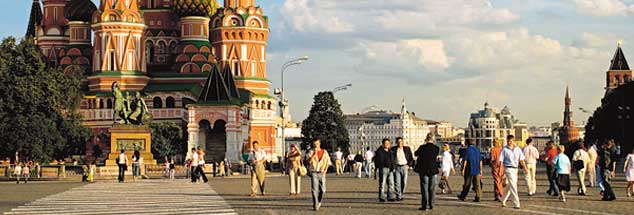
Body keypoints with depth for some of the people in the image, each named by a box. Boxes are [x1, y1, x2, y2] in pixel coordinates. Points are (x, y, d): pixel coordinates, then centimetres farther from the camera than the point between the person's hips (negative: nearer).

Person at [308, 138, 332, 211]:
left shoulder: (324, 152, 8)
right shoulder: (311, 152, 3)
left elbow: (328, 162, 15)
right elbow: (309, 161, -12)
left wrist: (326, 169, 0)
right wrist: (314, 154, -20)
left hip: (322, 173, 2)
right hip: (314, 172, -2)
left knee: (322, 190, 4)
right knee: (314, 189, -10)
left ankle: (319, 202, 30)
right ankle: (315, 205, -9)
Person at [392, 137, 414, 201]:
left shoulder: (407, 149, 6)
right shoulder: (393, 149, 3)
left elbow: (411, 158, 12)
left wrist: (409, 165, 3)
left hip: (404, 167, 1)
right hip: (396, 167, -1)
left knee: (404, 183, 1)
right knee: (397, 183, -8)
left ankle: (401, 194, 18)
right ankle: (398, 196, -6)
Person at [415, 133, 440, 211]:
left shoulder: (422, 147, -12)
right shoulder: (436, 148, -5)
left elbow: (416, 153, 5)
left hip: (424, 170, -3)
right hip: (433, 170, 3)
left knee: (424, 188, 1)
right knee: (431, 188, 12)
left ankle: (424, 205, -2)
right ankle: (431, 205, 15)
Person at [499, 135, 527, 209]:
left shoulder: (517, 149, 7)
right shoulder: (504, 149, -5)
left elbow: (521, 159, 11)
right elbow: (501, 160, -5)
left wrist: (524, 168, 3)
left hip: (515, 169, 5)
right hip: (508, 169, -5)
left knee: (510, 186, 12)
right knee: (513, 186, -11)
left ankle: (503, 201, 27)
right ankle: (516, 204, -12)